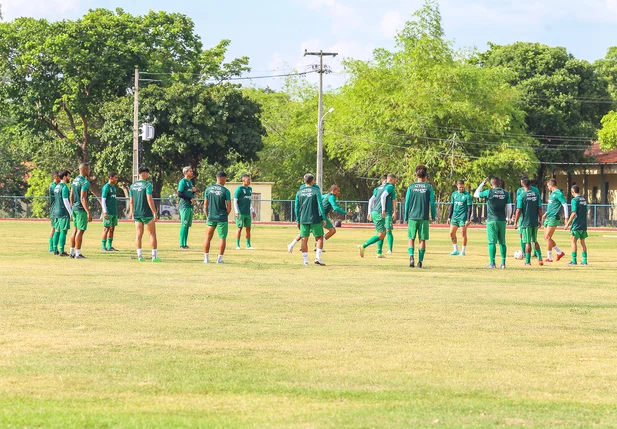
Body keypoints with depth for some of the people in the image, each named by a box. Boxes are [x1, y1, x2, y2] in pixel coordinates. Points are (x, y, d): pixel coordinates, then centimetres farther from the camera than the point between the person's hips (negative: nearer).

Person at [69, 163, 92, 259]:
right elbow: (83, 198, -22)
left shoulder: (75, 180, 11)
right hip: (81, 209, -9)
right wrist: (89, 213, -21)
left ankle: (72, 252, 18)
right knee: (80, 231, -4)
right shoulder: (85, 182, -17)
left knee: (76, 230, 15)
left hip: (75, 208, 9)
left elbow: (71, 196, 17)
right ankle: (78, 254, -2)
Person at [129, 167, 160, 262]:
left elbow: (131, 201, 13)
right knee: (152, 234, 1)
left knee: (138, 235, 7)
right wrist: (155, 213, -13)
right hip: (147, 214, -6)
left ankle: (139, 255, 4)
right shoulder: (147, 185, -10)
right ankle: (154, 256, -2)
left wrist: (131, 213, 22)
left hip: (136, 214, 6)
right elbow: (149, 200, -16)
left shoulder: (132, 186, 8)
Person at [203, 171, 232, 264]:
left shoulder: (208, 189, 2)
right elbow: (229, 207, -8)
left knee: (208, 238, 12)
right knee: (222, 238, 6)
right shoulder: (225, 191, -9)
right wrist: (226, 215, 9)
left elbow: (205, 205, 5)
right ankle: (219, 259, 3)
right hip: (222, 218, -3)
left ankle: (206, 258, 12)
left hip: (211, 217, 3)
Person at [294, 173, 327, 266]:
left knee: (304, 239, 6)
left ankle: (305, 261, 5)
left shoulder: (299, 192, 7)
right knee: (319, 237, 6)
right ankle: (317, 257, -7)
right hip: (315, 219, -3)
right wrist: (324, 218, -6)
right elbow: (320, 205, -9)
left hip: (303, 219, 3)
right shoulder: (316, 191, -5)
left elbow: (297, 207, 10)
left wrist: (298, 220, 16)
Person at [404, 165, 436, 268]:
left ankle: (411, 256, -15)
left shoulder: (411, 187, 2)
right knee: (422, 240, 7)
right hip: (424, 218, 0)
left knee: (411, 239, 8)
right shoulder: (429, 187, 1)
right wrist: (433, 216, 10)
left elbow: (407, 203, 4)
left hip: (412, 217, 0)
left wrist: (406, 217, 11)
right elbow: (432, 203, 0)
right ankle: (420, 261, 4)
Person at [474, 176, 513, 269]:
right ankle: (503, 263, 12)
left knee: (492, 242, -5)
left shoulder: (489, 192, -6)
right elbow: (509, 208, 5)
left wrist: (482, 184, 15)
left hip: (492, 220, -4)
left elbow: (475, 195, 7)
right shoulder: (506, 194, 4)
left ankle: (492, 263, -9)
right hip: (502, 221, 4)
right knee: (502, 242, 11)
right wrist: (507, 218, 20)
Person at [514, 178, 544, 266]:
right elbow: (540, 208, 5)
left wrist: (515, 222, -1)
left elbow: (519, 210, -10)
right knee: (535, 241, 17)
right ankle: (540, 258, 8)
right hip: (535, 222, 4)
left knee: (527, 242, 0)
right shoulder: (536, 194, 3)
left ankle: (528, 261, 3)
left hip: (526, 222, -4)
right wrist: (540, 220, 14)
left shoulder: (521, 196, -9)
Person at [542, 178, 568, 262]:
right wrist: (546, 214, 30)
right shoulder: (552, 194, 17)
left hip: (553, 218, -10)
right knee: (546, 238, 11)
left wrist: (566, 218, -20)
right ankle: (559, 252, 22)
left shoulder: (559, 194, -12)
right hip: (548, 218, 10)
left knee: (548, 237, -10)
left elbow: (565, 205, -16)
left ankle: (550, 258, -5)